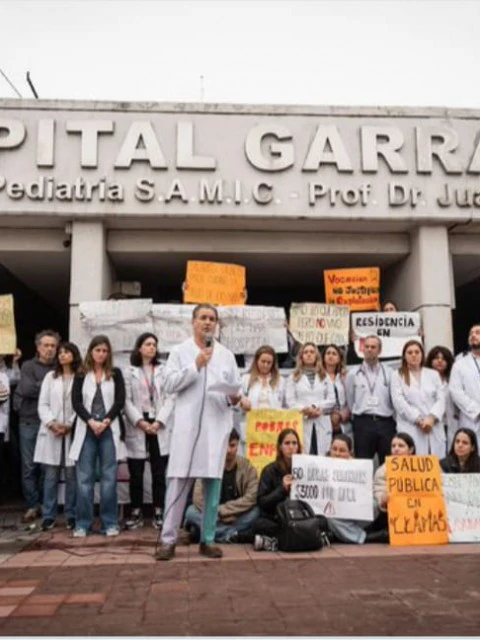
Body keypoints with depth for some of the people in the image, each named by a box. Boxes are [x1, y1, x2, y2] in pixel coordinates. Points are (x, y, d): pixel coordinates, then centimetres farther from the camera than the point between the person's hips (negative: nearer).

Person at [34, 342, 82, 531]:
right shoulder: (50, 377, 13)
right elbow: (42, 404, 7)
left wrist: (70, 426, -13)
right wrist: (52, 423, -8)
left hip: (73, 432, -3)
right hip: (51, 433, 3)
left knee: (71, 475, 1)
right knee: (51, 476, 4)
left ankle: (71, 516, 10)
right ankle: (48, 516, 10)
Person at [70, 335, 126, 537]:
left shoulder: (115, 374, 9)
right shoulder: (81, 375, 9)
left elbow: (120, 401, 1)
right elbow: (76, 402, 0)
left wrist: (105, 422, -11)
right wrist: (91, 422, -12)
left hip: (110, 429, 0)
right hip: (86, 429, 0)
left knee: (109, 477, 0)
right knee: (84, 478, 0)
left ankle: (110, 523, 6)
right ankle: (83, 524, 7)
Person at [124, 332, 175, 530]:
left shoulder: (164, 371, 9)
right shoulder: (130, 372, 8)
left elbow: (170, 398, 2)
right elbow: (127, 401, 0)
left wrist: (158, 422, -10)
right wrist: (140, 422, -12)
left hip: (159, 427, 1)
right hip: (137, 427, 0)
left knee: (159, 474, 2)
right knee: (136, 474, 3)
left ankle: (158, 514, 8)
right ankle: (136, 514, 11)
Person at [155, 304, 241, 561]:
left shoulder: (227, 355, 15)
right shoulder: (179, 351, 7)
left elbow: (235, 388, 13)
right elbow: (168, 384, -4)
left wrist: (233, 398, -9)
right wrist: (195, 366, -10)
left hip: (217, 425, 3)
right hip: (187, 425, -2)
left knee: (213, 482, 4)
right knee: (178, 482, -4)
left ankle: (208, 539, 13)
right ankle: (168, 539, 4)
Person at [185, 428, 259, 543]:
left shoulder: (247, 467, -6)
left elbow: (251, 498, -17)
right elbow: (198, 498, -14)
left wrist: (223, 510, -20)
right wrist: (219, 515, -24)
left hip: (238, 518, -1)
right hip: (214, 517, 1)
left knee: (256, 511, -30)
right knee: (191, 512, -27)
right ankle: (234, 535, -30)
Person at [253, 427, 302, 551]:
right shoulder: (270, 470, 2)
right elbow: (261, 502, -2)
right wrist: (282, 489, -14)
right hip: (274, 520, -2)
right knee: (260, 525, -34)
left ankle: (274, 541, -22)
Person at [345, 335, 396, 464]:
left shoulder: (389, 373, 7)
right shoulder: (353, 373, 7)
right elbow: (350, 400, 12)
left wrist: (392, 421, 8)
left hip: (385, 423, 1)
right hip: (363, 423, 0)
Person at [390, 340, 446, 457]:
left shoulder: (433, 374, 17)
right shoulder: (397, 375, 8)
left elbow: (441, 399, 7)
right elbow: (399, 401, -3)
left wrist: (432, 417, -10)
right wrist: (418, 420, -11)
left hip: (434, 428, 3)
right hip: (410, 428, -3)